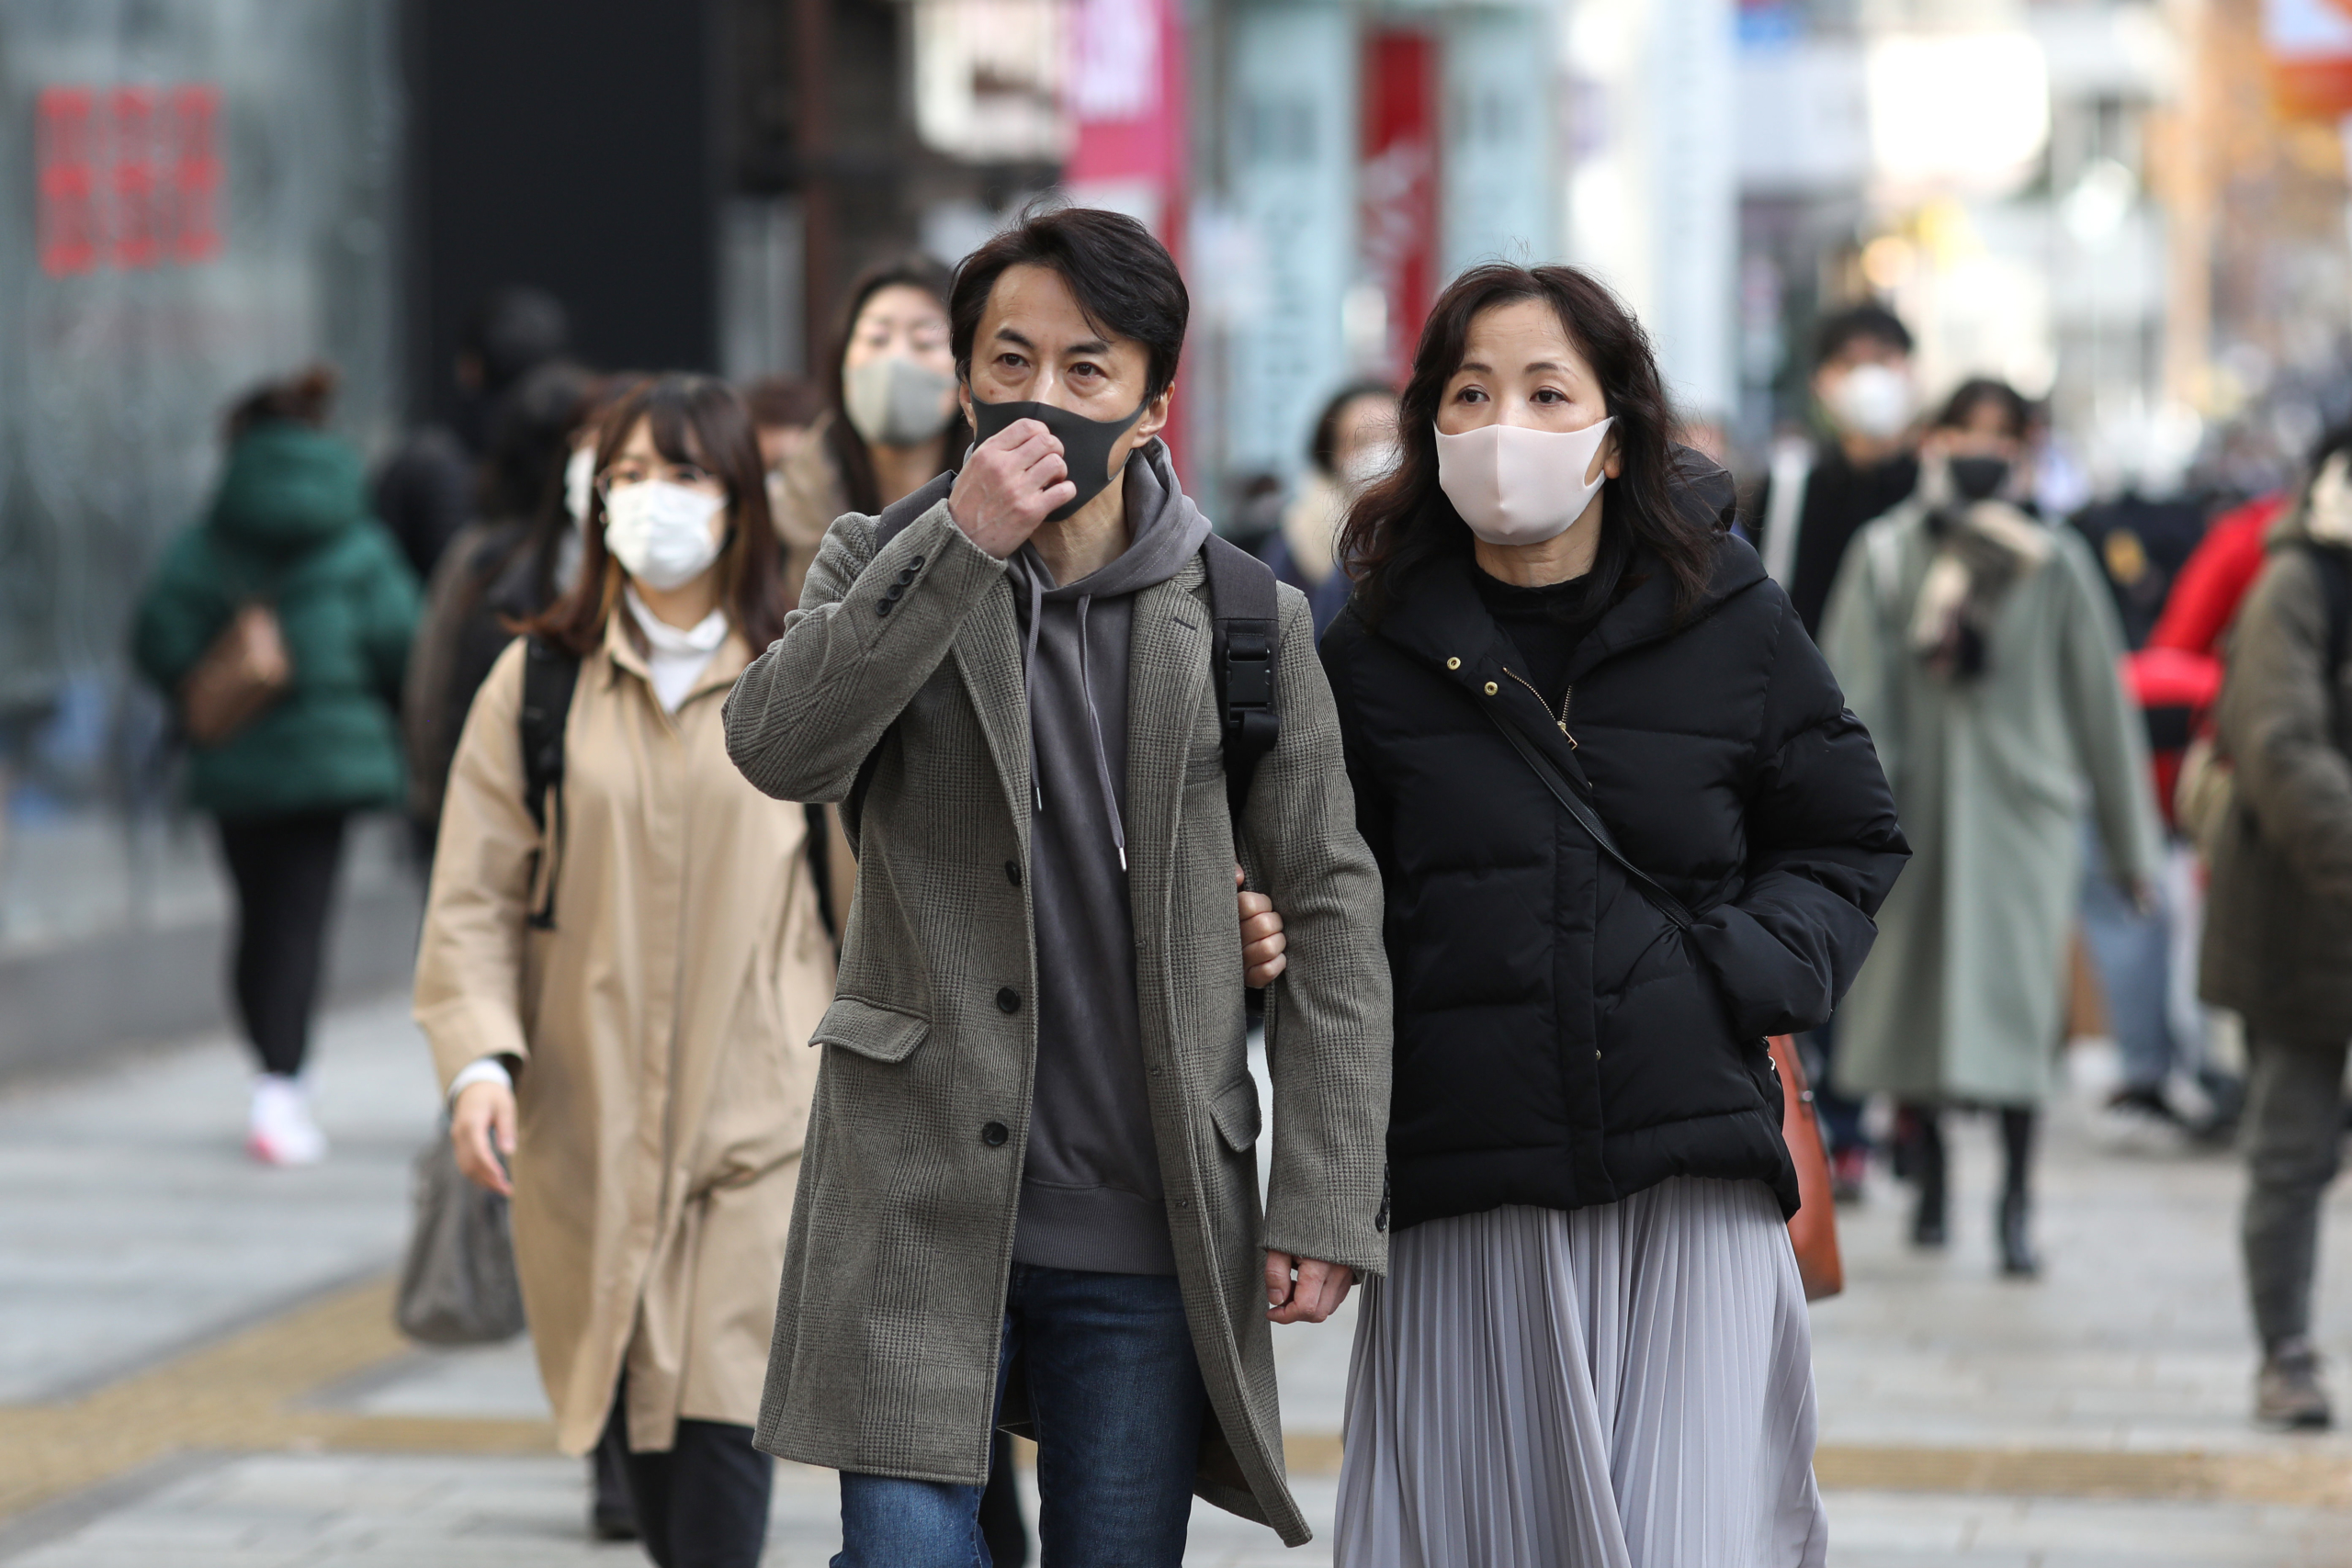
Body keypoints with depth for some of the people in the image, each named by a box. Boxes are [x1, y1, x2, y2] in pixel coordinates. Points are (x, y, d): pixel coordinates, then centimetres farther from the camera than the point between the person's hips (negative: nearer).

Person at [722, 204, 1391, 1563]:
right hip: (921, 1199, -1)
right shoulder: (887, 569, 5)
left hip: (1151, 1234, 1)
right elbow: (778, 749, -14)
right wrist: (962, 540, -21)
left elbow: (1331, 908, 5)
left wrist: (1326, 1201, -2)